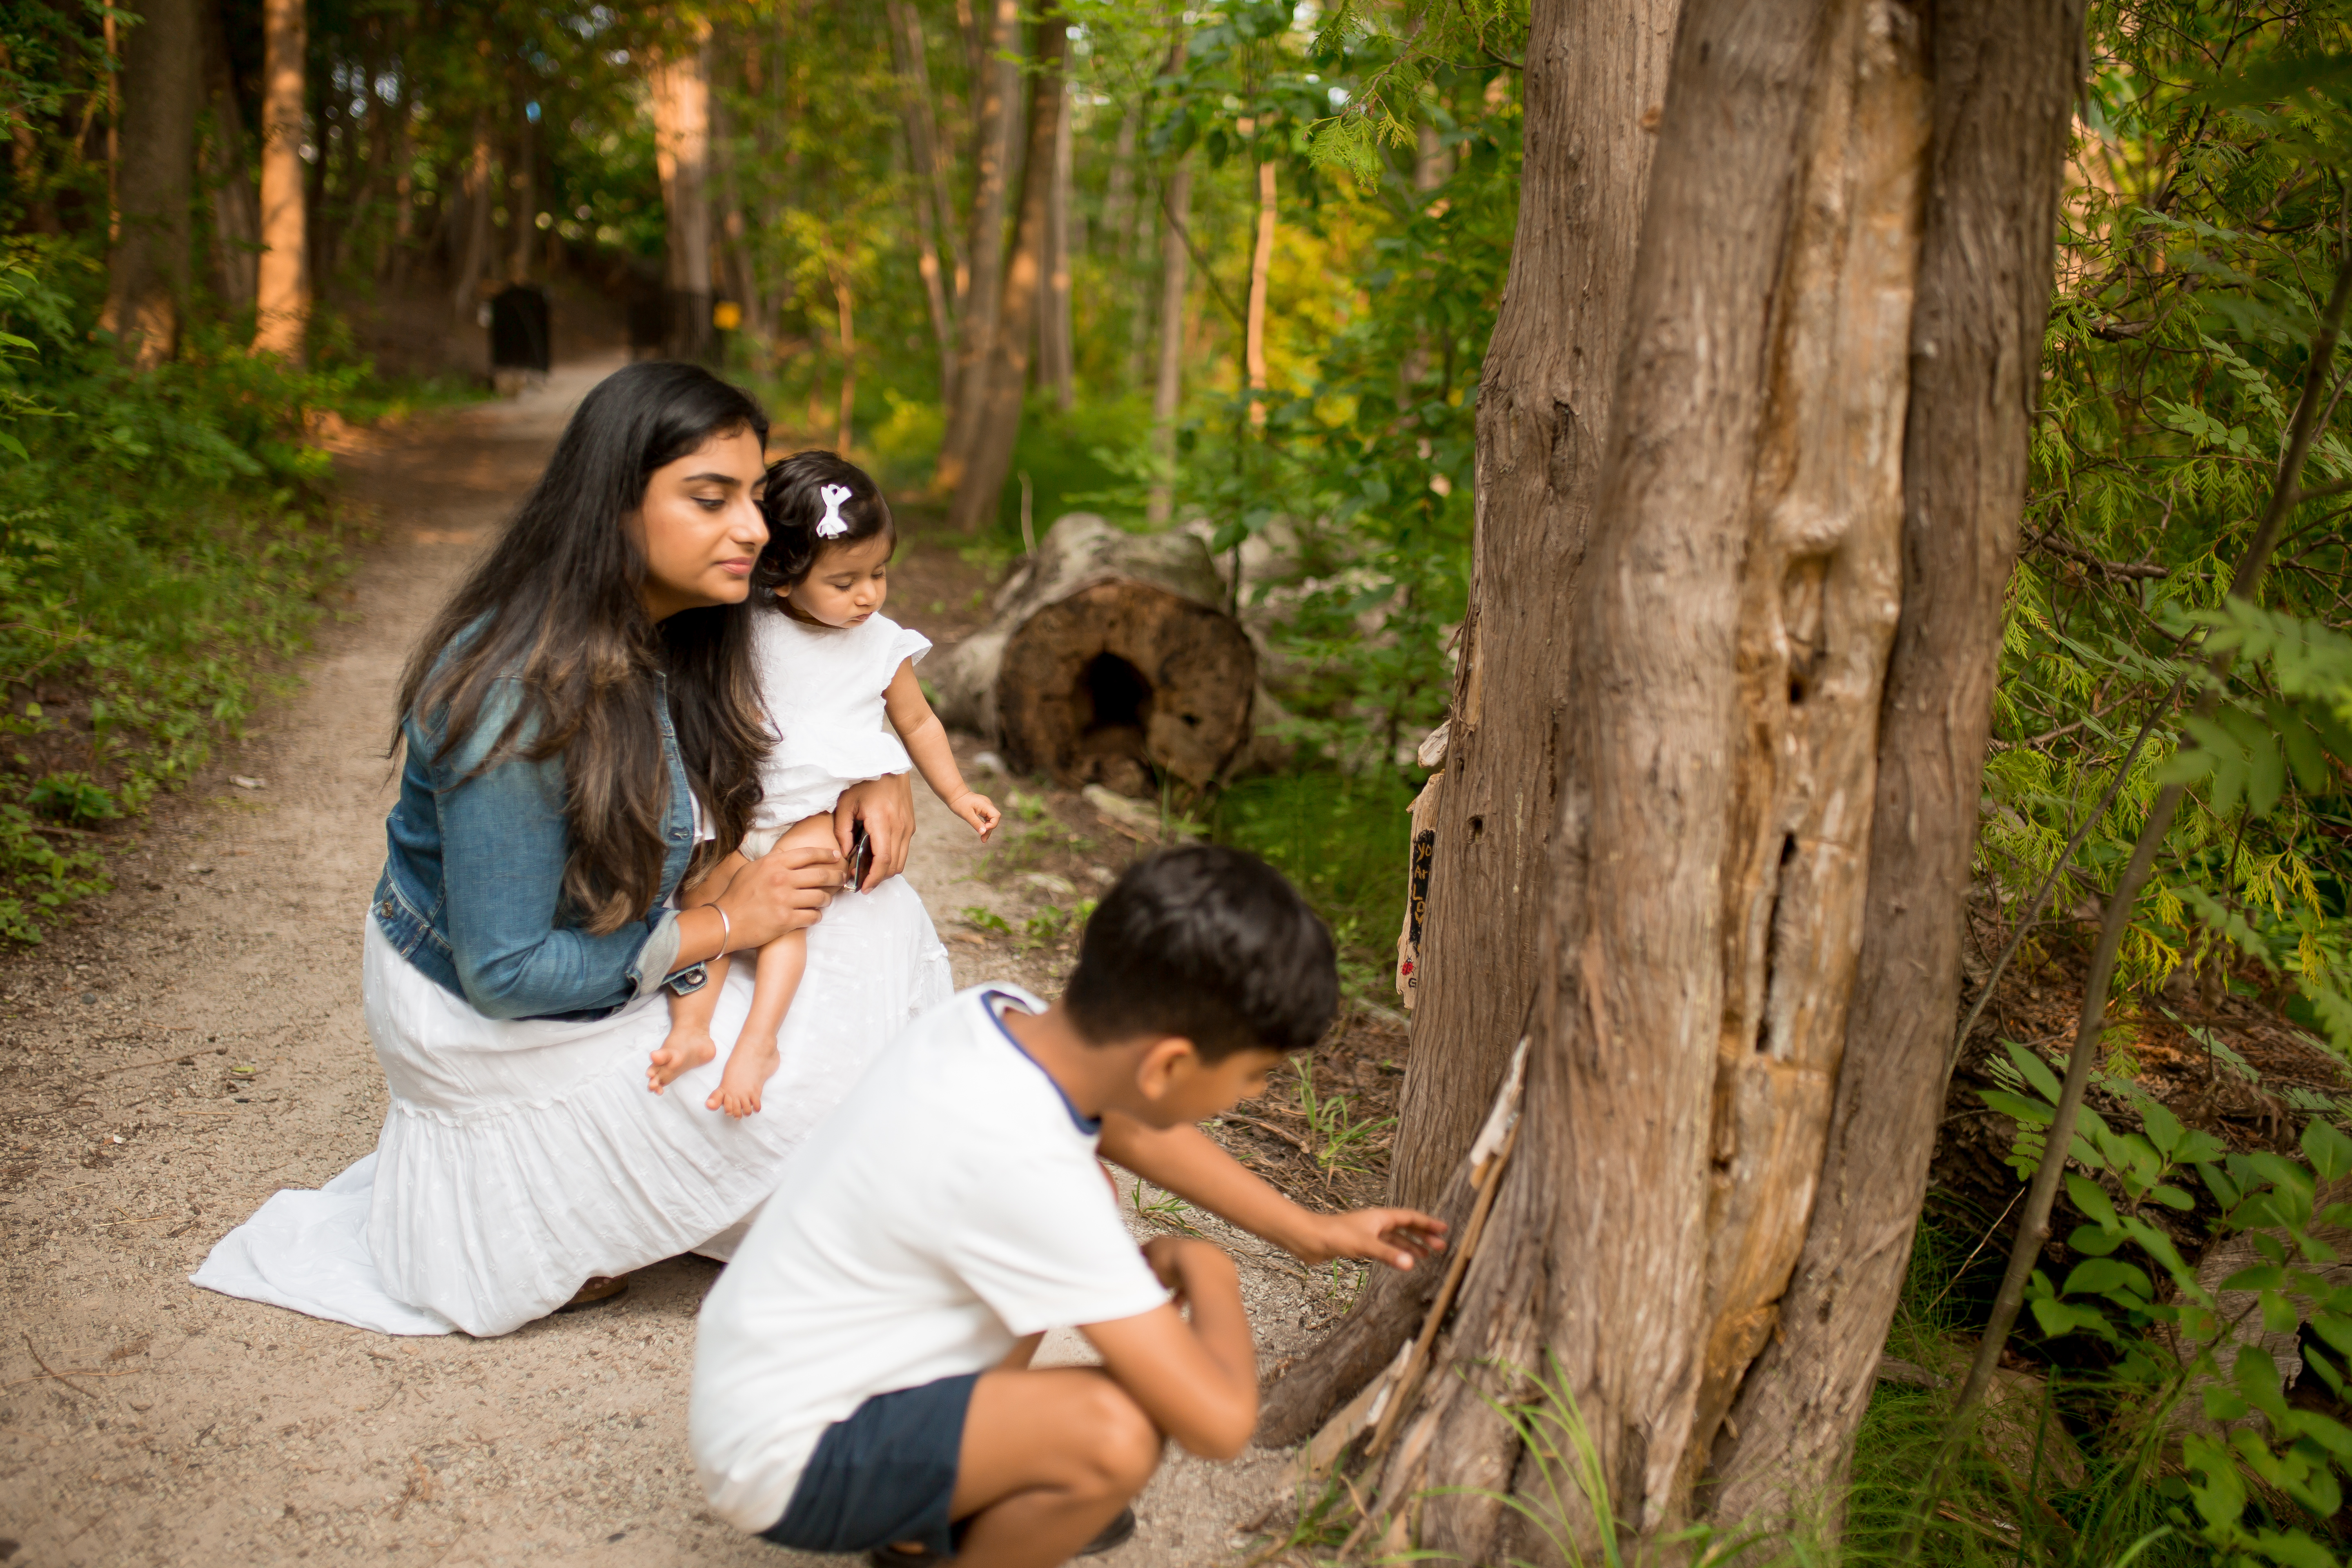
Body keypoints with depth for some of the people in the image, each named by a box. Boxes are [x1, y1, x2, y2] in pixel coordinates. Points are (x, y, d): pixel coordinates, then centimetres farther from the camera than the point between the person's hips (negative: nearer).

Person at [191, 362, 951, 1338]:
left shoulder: (684, 637, -9)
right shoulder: (520, 700, -32)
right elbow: (505, 974, -28)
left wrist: (870, 783, -12)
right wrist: (729, 921, -23)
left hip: (605, 972, 8)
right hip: (492, 1031, -8)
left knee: (878, 918, 1)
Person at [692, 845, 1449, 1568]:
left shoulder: (1000, 1016, -10)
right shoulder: (1021, 1170, -33)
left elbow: (1139, 1134, 13)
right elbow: (1220, 1421, -30)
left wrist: (1310, 1231, 19)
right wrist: (1208, 1274, -10)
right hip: (782, 1466, -9)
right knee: (1113, 1432, -29)